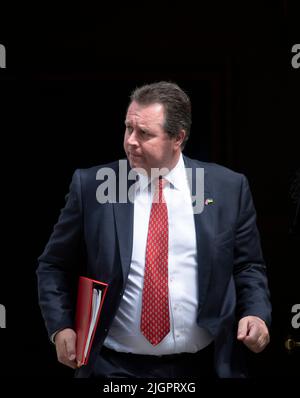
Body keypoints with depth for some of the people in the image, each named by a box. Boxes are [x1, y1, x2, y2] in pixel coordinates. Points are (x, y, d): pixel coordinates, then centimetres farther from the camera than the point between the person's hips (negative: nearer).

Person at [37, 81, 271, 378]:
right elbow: (54, 266, 4)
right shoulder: (91, 186, -3)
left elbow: (248, 267, 7)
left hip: (203, 365, 1)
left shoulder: (228, 187, -1)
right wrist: (60, 327, -8)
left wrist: (256, 314, -9)